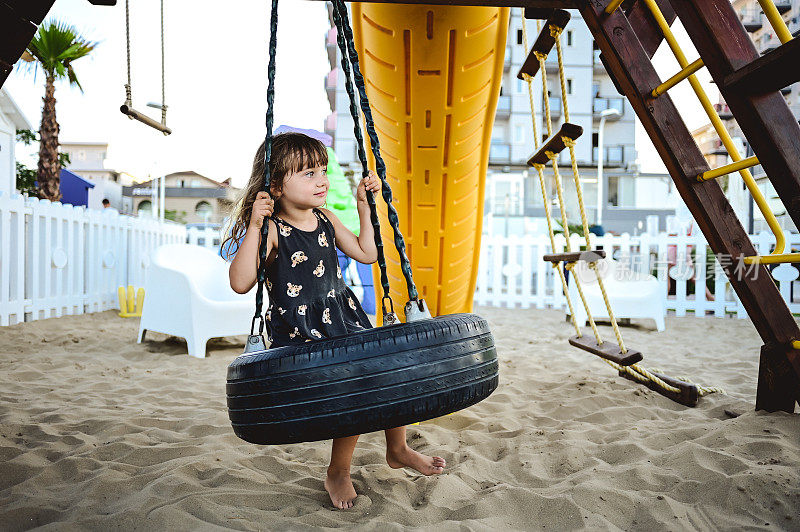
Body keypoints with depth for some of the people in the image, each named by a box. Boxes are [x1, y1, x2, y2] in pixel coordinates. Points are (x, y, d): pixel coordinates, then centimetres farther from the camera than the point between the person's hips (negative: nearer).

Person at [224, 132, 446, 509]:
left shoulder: (326, 220, 8)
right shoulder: (272, 230, -11)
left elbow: (367, 253, 16)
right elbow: (240, 283, -22)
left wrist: (364, 205, 13)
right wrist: (254, 226, -27)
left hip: (344, 322, 7)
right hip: (300, 336, -7)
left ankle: (397, 449, 27)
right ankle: (338, 473, 9)